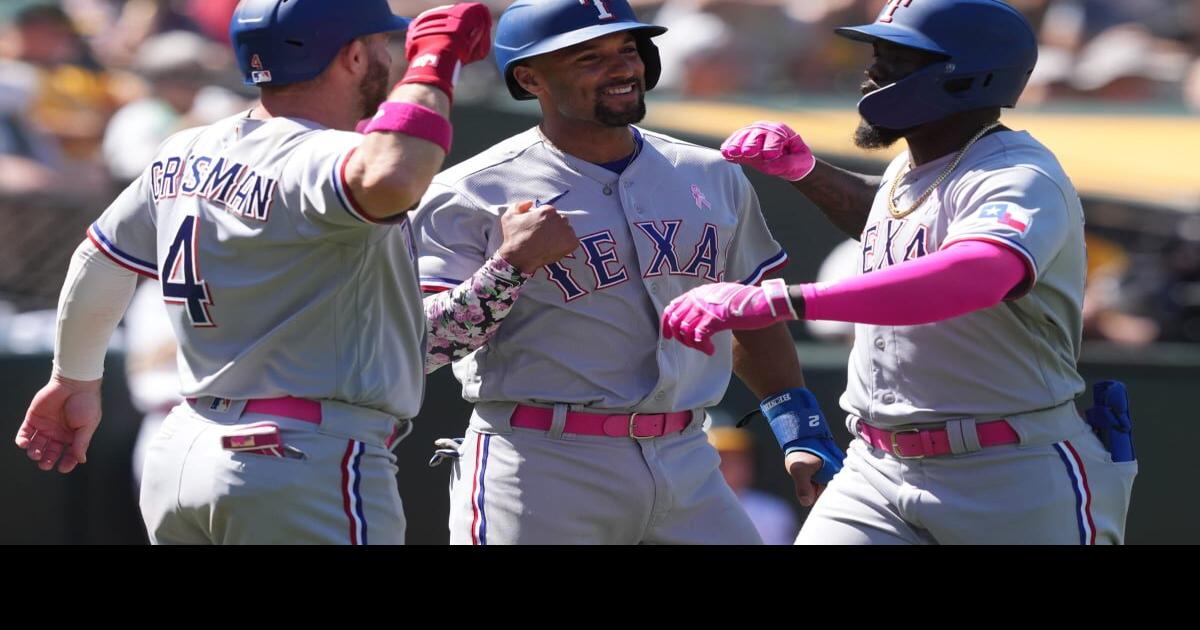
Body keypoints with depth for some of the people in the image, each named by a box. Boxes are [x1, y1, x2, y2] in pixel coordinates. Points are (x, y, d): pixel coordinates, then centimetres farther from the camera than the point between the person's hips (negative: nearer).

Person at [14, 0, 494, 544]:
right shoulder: (312, 160, -17)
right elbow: (387, 180, -40)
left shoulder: (186, 155, 9)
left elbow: (98, 268, 20)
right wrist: (434, 60, -24)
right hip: (313, 468, -9)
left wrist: (75, 380, 37)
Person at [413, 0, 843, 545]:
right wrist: (510, 267, -22)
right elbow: (417, 346, -10)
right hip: (541, 472, -4)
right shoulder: (472, 194, -4)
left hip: (686, 463, 5)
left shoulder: (712, 178, 13)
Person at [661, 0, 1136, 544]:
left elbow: (973, 278, -41)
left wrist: (777, 300, -48)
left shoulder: (1021, 180, -18)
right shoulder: (909, 168, 12)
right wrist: (803, 170, 14)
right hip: (880, 472, 8)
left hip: (1016, 485, -8)